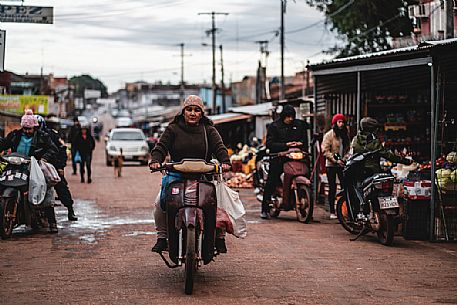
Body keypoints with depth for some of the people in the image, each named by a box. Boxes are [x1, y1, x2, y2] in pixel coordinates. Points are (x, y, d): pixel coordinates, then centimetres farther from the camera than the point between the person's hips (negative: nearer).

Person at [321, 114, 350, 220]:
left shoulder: (345, 135, 13)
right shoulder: (329, 135, -4)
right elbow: (325, 150, -9)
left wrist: (344, 159, -2)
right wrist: (335, 160, -15)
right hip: (331, 165, -4)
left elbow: (348, 149, 17)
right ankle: (332, 212, 3)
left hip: (342, 164, 4)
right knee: (332, 188, -2)